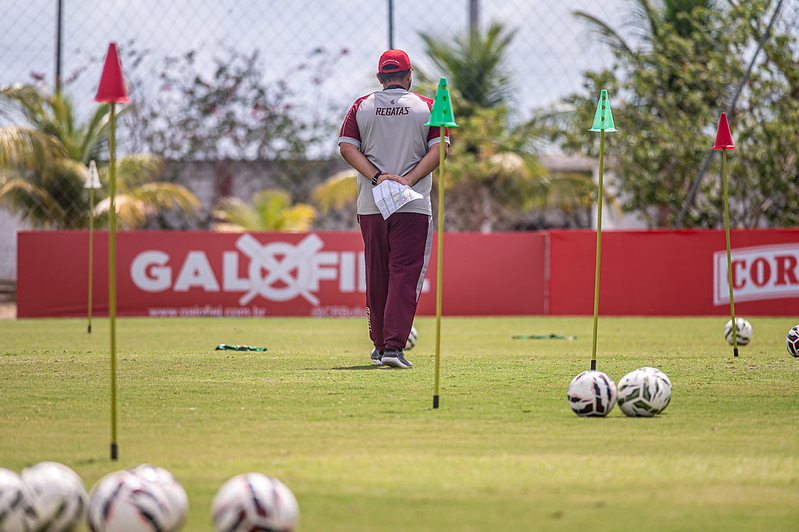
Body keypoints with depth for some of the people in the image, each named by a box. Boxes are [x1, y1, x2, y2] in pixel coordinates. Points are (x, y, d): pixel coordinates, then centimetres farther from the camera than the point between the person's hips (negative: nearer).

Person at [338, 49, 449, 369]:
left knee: (376, 276, 13)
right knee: (405, 274, -5)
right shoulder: (426, 107, 4)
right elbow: (439, 149, -6)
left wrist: (377, 177, -9)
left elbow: (347, 147, -2)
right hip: (414, 207, -2)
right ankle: (394, 346, -16)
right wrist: (409, 179, -12)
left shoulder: (361, 107, 8)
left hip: (370, 206, 2)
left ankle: (380, 344, 21)